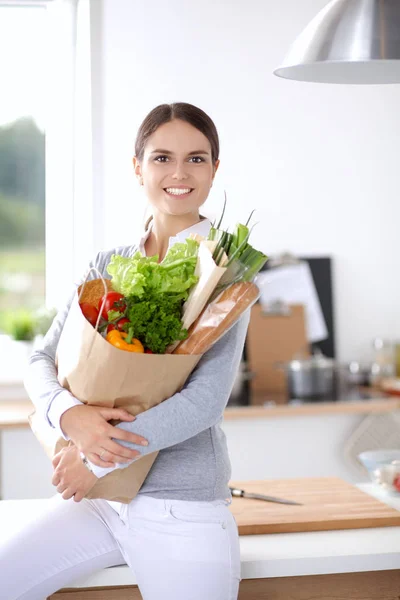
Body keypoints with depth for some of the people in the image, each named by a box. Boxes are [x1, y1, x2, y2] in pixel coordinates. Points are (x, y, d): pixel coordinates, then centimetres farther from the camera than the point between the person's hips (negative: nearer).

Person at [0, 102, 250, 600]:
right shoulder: (108, 265, 7)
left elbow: (207, 398, -17)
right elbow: (42, 360, 3)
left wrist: (98, 459, -18)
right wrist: (70, 414, -20)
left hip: (183, 511, -4)